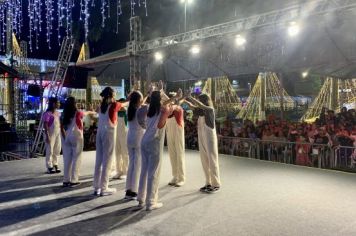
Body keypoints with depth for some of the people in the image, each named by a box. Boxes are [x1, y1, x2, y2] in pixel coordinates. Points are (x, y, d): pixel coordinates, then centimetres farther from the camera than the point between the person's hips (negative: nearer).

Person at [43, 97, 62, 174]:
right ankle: (49, 167, 7)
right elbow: (45, 125, -16)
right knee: (50, 150, 0)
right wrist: (47, 136, -21)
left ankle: (55, 165, 21)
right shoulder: (47, 113, -13)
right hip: (50, 134, -7)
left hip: (58, 133, 7)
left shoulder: (57, 113, 10)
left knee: (57, 150, 11)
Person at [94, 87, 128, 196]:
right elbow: (124, 104, 12)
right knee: (107, 161, -2)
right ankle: (104, 188, 1)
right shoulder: (114, 105, -6)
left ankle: (97, 187, 14)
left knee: (99, 160, 9)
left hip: (100, 132, 7)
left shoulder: (101, 105, 9)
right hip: (109, 133, -6)